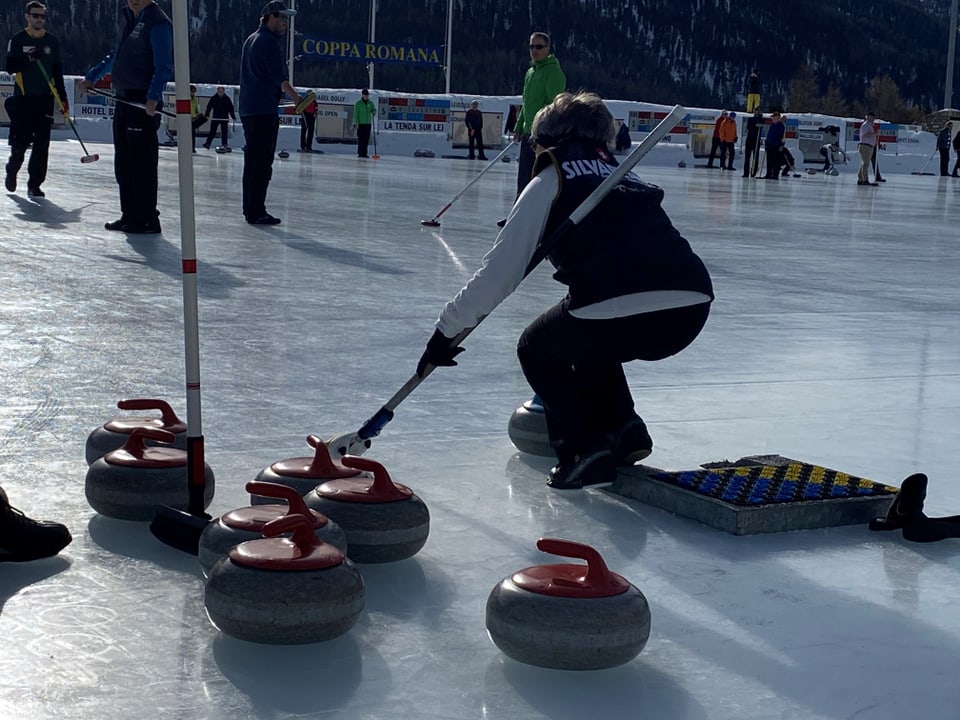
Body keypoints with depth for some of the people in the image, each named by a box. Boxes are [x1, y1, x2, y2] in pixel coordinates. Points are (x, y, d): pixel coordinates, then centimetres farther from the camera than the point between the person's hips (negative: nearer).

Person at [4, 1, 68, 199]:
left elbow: (58, 72, 15)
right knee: (20, 141, -1)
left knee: (42, 144, -3)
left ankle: (34, 184, 3)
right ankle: (12, 170, 27)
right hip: (23, 98, -3)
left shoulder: (52, 42, 11)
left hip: (45, 99, 3)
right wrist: (27, 58, -23)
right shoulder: (17, 40, 1)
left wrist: (63, 97, 11)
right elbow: (10, 67, -7)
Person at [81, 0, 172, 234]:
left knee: (142, 164, -7)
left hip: (144, 105, -9)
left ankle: (147, 219, -2)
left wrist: (153, 97, -30)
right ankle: (130, 215, 20)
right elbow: (115, 56, 31)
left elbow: (164, 66, -19)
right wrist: (92, 77, 34)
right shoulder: (128, 19, 17)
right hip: (123, 100, 9)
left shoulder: (158, 24, -11)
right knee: (123, 163, 12)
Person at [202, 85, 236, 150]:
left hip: (224, 118, 1)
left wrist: (233, 117, -1)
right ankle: (207, 143, 0)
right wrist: (206, 115, -9)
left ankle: (224, 144, 7)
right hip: (215, 118, -1)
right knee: (212, 131, -1)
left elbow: (231, 108, 4)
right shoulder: (213, 98, 0)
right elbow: (209, 107, 0)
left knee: (224, 132, 2)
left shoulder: (227, 99, 1)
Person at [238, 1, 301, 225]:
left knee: (252, 161, 14)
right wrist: (297, 99, -24)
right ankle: (256, 212, -9)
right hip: (264, 110, -10)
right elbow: (279, 77, -19)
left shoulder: (251, 40, 20)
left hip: (248, 109, 10)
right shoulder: (269, 41, -11)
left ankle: (250, 209, 19)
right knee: (263, 163, -9)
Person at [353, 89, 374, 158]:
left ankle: (364, 153, 7)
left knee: (366, 139, 3)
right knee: (360, 139, -6)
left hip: (368, 124, 4)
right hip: (360, 124, -4)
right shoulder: (358, 103, -2)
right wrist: (356, 123, -12)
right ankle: (360, 153, -3)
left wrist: (373, 111, -16)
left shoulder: (370, 103, 11)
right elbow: (355, 114, -4)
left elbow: (374, 109, 10)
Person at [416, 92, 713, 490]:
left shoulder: (549, 181, 13)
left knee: (536, 348, 25)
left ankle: (584, 447, 9)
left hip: (616, 313, -6)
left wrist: (447, 329, 17)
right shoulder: (626, 178, 30)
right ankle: (623, 428, 22)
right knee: (589, 346, 36)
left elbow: (501, 268, 9)